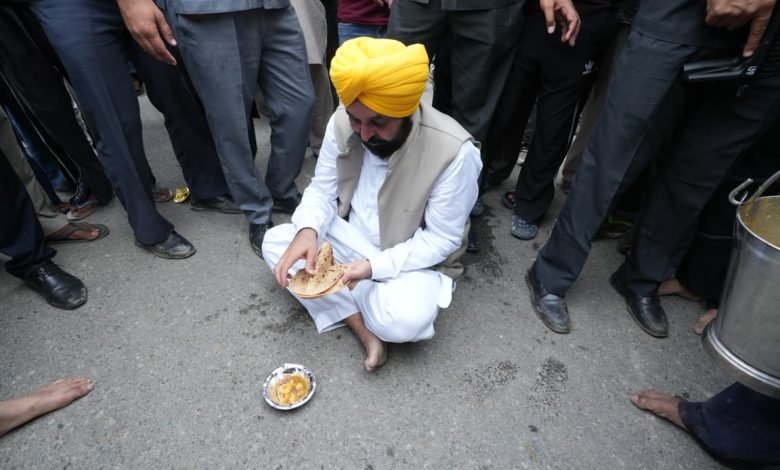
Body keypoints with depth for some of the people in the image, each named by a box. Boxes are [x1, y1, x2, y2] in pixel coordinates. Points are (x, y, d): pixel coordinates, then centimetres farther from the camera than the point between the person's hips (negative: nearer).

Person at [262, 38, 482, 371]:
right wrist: (308, 230, -24)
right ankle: (363, 326, -12)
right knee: (274, 242, -11)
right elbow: (322, 190, -2)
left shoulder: (454, 151, -27)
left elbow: (442, 239, -20)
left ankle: (342, 301, 1)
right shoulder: (342, 124, -12)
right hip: (348, 240, 5)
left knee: (405, 320, -33)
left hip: (413, 259, -5)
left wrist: (375, 266, -29)